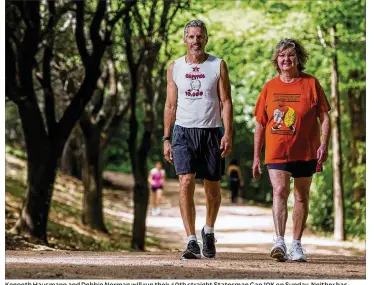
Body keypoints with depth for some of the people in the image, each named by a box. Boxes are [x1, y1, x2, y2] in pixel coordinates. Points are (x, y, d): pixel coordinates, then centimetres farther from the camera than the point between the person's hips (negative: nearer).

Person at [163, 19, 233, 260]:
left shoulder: (218, 66, 3)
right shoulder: (175, 67, 9)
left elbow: (226, 102, 0)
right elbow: (170, 105, 11)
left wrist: (228, 134, -11)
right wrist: (166, 138, 5)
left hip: (211, 132, 0)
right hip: (183, 131, 0)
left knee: (212, 187, 8)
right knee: (186, 183, -15)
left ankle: (209, 231, 33)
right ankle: (192, 241, -16)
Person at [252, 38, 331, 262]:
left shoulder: (311, 84, 1)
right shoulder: (270, 87, 6)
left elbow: (324, 117, 1)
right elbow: (260, 125, 10)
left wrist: (324, 145, -13)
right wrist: (256, 157, 8)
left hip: (305, 152, 0)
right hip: (277, 152, 0)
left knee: (301, 197, 9)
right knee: (280, 191, -17)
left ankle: (296, 245, 19)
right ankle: (280, 241, -26)